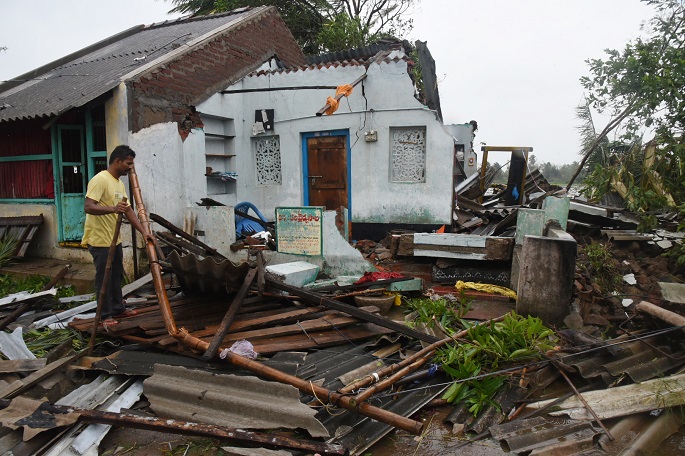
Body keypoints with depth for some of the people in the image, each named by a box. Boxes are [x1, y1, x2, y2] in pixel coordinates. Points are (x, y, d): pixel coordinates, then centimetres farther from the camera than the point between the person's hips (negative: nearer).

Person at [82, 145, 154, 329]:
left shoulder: (119, 183, 12)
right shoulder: (100, 179, -16)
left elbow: (128, 210, 12)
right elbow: (88, 207, -25)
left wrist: (144, 232, 5)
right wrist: (112, 209, -40)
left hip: (115, 239, 9)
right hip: (100, 240, -9)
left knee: (116, 276, 17)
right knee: (103, 279, 1)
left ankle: (118, 308, 30)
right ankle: (105, 315, 11)